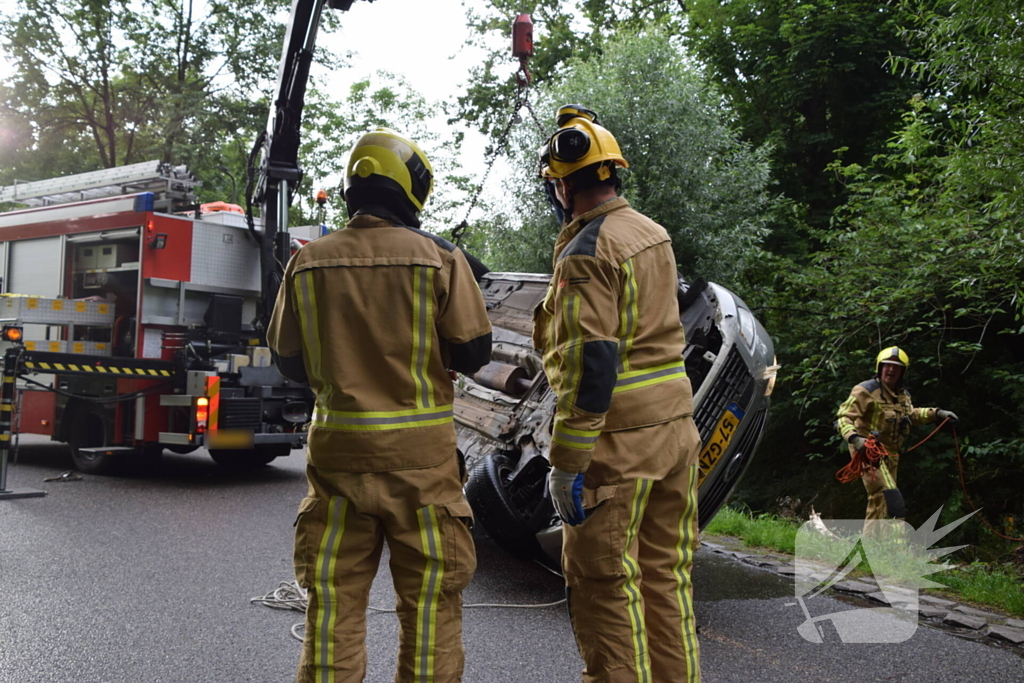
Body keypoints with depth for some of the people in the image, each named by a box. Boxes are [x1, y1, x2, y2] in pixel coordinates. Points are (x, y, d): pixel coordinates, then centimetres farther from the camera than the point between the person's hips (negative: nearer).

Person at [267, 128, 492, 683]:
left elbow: (289, 361, 7)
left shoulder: (309, 262, 0)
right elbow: (473, 354, -5)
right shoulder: (440, 259, -8)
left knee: (334, 601, 13)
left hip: (337, 450, 3)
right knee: (430, 601, 9)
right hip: (420, 453, -2)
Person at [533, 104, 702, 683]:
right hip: (677, 426, 9)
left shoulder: (586, 254, -16)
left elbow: (590, 365, -22)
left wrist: (566, 463, -19)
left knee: (606, 583, 3)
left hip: (618, 440, -9)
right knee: (667, 573, 17)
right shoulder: (654, 234, 11)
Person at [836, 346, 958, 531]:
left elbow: (911, 415, 33)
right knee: (892, 501, -20)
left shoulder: (903, 395, 13)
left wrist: (937, 413, 20)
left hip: (890, 456, 9)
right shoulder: (866, 391, -12)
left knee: (878, 503, 15)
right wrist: (854, 438, -35)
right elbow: (844, 417, -17)